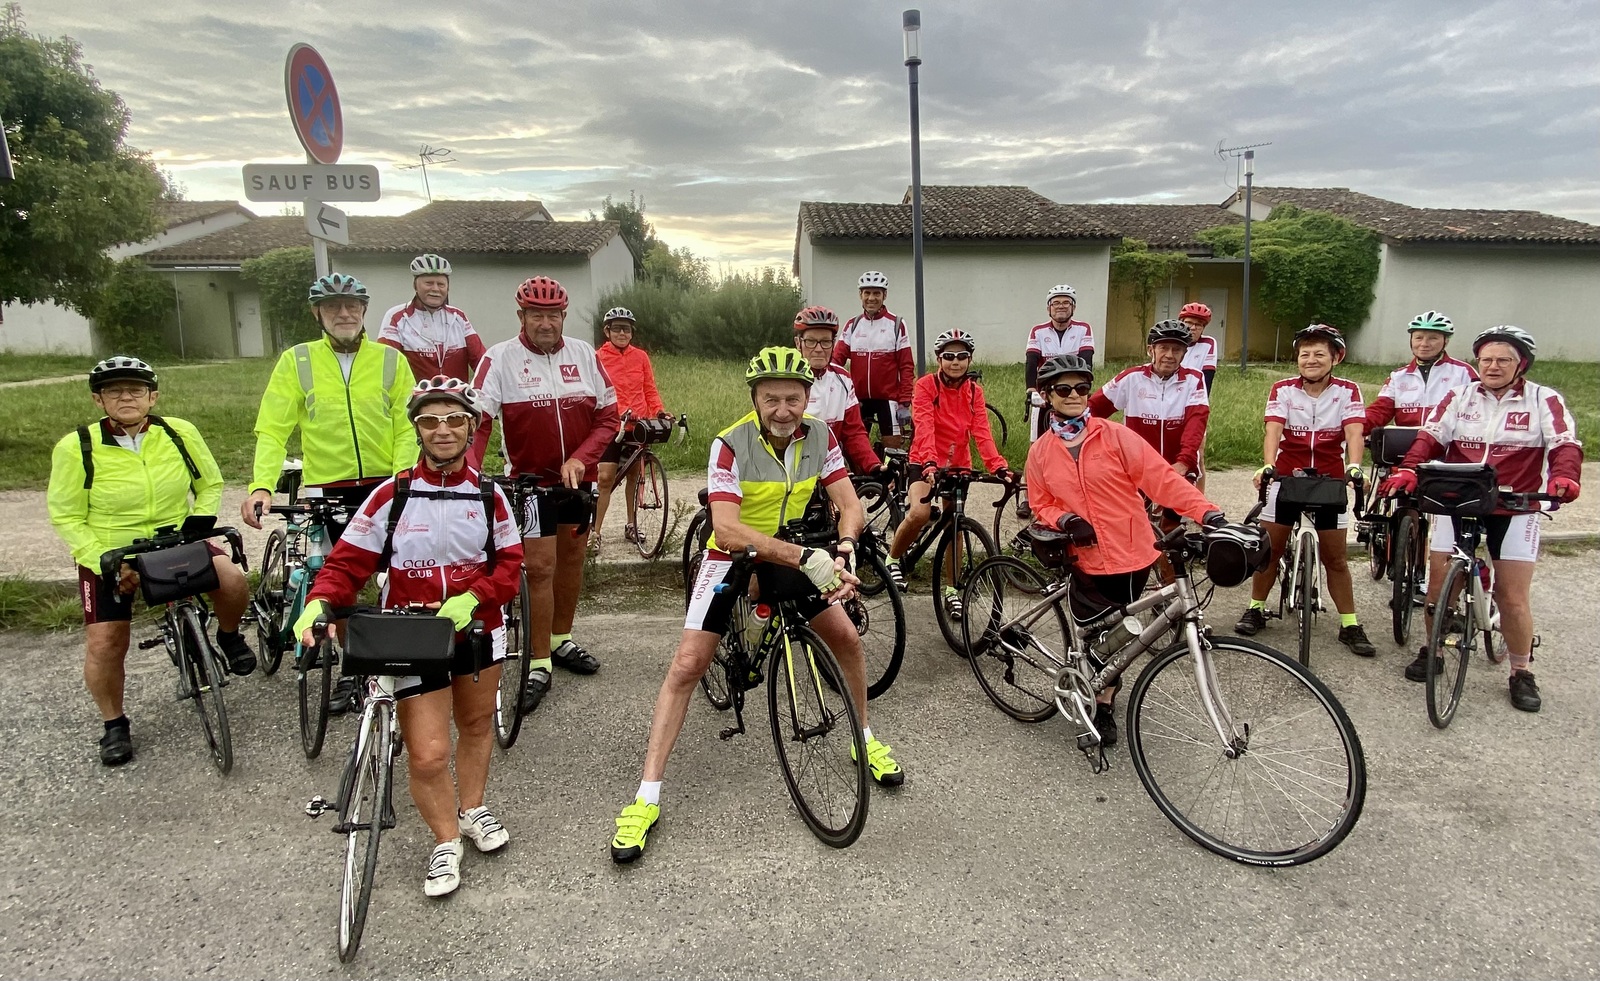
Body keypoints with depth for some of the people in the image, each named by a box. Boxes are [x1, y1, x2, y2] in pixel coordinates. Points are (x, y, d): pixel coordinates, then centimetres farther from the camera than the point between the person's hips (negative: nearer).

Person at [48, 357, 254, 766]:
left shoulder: (180, 433, -11)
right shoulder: (76, 448, -16)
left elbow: (210, 484, 4)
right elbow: (66, 518, -8)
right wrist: (106, 563, -18)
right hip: (107, 556, 0)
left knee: (232, 581, -25)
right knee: (104, 645, -3)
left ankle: (228, 636, 8)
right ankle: (114, 724, 23)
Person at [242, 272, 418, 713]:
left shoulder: (390, 359, 3)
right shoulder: (296, 362, 2)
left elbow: (407, 427, -2)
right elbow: (272, 431, -3)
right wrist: (261, 486, -17)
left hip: (385, 486, 0)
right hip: (327, 491, 1)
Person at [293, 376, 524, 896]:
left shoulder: (488, 495, -5)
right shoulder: (392, 496, -11)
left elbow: (510, 563, -3)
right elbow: (348, 561, -8)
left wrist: (471, 598, -20)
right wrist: (318, 604, -26)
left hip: (477, 630, 3)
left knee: (476, 725, 21)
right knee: (428, 753, -5)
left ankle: (472, 810, 46)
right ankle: (446, 842, 20)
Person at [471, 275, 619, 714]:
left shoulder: (584, 353, -1)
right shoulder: (499, 358, -11)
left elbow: (608, 416, 0)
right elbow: (477, 420, -19)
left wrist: (580, 457, -15)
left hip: (580, 476, 4)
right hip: (531, 479, -4)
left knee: (571, 556, 15)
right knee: (539, 567, -5)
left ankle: (562, 640, 33)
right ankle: (539, 666, 5)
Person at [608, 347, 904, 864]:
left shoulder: (820, 437, -12)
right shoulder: (730, 444, -26)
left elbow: (850, 505, -14)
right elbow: (727, 531, -36)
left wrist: (842, 550, -37)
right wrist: (807, 558, -44)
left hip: (793, 556, 4)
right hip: (733, 556, -4)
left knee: (847, 638, 1)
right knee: (687, 666, -10)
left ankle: (866, 739, 27)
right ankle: (646, 797, 0)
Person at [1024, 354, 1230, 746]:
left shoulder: (1115, 436, -6)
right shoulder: (1040, 452, 3)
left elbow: (1162, 477, -12)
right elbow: (1042, 506, 9)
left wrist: (1207, 512, -23)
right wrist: (1066, 520, -13)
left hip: (1132, 555, -1)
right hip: (1086, 559, 1)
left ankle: (1104, 704, 32)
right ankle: (1103, 703, 33)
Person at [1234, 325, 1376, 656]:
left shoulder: (1347, 391, -5)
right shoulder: (1283, 390, -6)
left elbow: (1354, 433, -18)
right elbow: (1273, 431, -18)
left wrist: (1354, 467, -36)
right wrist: (1267, 466, -35)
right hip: (1286, 477, 0)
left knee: (1334, 557, 5)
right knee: (1270, 549, 6)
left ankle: (1350, 625, 16)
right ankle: (1255, 609, 22)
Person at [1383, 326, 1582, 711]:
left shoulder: (1544, 400, 0)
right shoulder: (1459, 397, 6)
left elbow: (1565, 444, -10)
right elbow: (1430, 437, -4)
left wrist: (1564, 477, -31)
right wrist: (1408, 470, -23)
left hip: (1514, 508, -2)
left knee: (1513, 596, 0)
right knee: (1438, 583, 2)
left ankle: (1521, 673, 17)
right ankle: (1432, 651, 22)